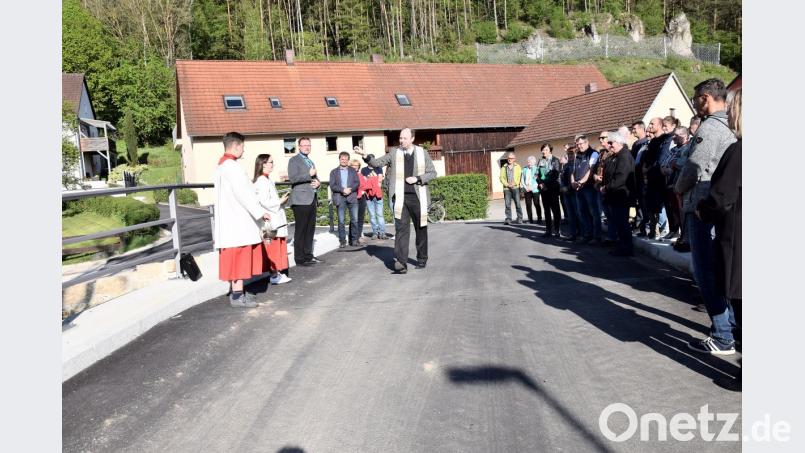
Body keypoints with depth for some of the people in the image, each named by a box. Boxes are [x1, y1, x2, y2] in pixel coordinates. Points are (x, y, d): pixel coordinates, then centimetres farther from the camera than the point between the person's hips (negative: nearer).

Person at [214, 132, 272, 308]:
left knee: (235, 257, 15)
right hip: (237, 220, -10)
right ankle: (237, 295, -2)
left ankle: (236, 290, 22)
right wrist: (260, 212, -15)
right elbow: (242, 193, -20)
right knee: (239, 256, -6)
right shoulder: (231, 166, -16)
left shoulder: (222, 165, 16)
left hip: (231, 219, 10)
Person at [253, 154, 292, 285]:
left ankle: (277, 272, 19)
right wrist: (280, 201, -12)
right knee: (273, 248, -4)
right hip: (270, 221, -10)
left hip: (275, 221, 10)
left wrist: (281, 200, 10)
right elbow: (264, 202, -21)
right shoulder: (262, 181, -15)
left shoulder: (267, 180, 16)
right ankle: (274, 275, 2)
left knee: (277, 248, 13)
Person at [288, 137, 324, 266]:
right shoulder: (294, 160, 0)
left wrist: (318, 182, 7)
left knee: (310, 229, 8)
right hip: (301, 200, -7)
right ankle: (300, 258, -4)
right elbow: (292, 178, -13)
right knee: (300, 230, -6)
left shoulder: (311, 162, 24)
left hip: (312, 200, 8)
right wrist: (309, 174, -13)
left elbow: (315, 177, 30)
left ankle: (308, 255, 15)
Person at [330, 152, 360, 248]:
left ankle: (353, 240, 5)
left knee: (354, 219, -3)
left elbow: (357, 183, 7)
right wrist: (342, 190, -13)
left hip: (352, 197, 1)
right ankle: (342, 241, 2)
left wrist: (350, 190, -11)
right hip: (340, 198, -1)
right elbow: (332, 186, 2)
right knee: (341, 221, -3)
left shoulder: (353, 171, 17)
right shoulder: (334, 172, 12)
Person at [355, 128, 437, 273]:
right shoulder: (394, 153, 6)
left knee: (421, 228, 11)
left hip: (418, 196, 1)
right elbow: (377, 163, 0)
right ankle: (401, 262, -17)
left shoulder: (422, 153, 5)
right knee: (401, 228, -12)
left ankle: (422, 259, 26)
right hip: (400, 197, -1)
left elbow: (432, 173, 7)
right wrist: (366, 155, -19)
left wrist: (417, 179, -8)